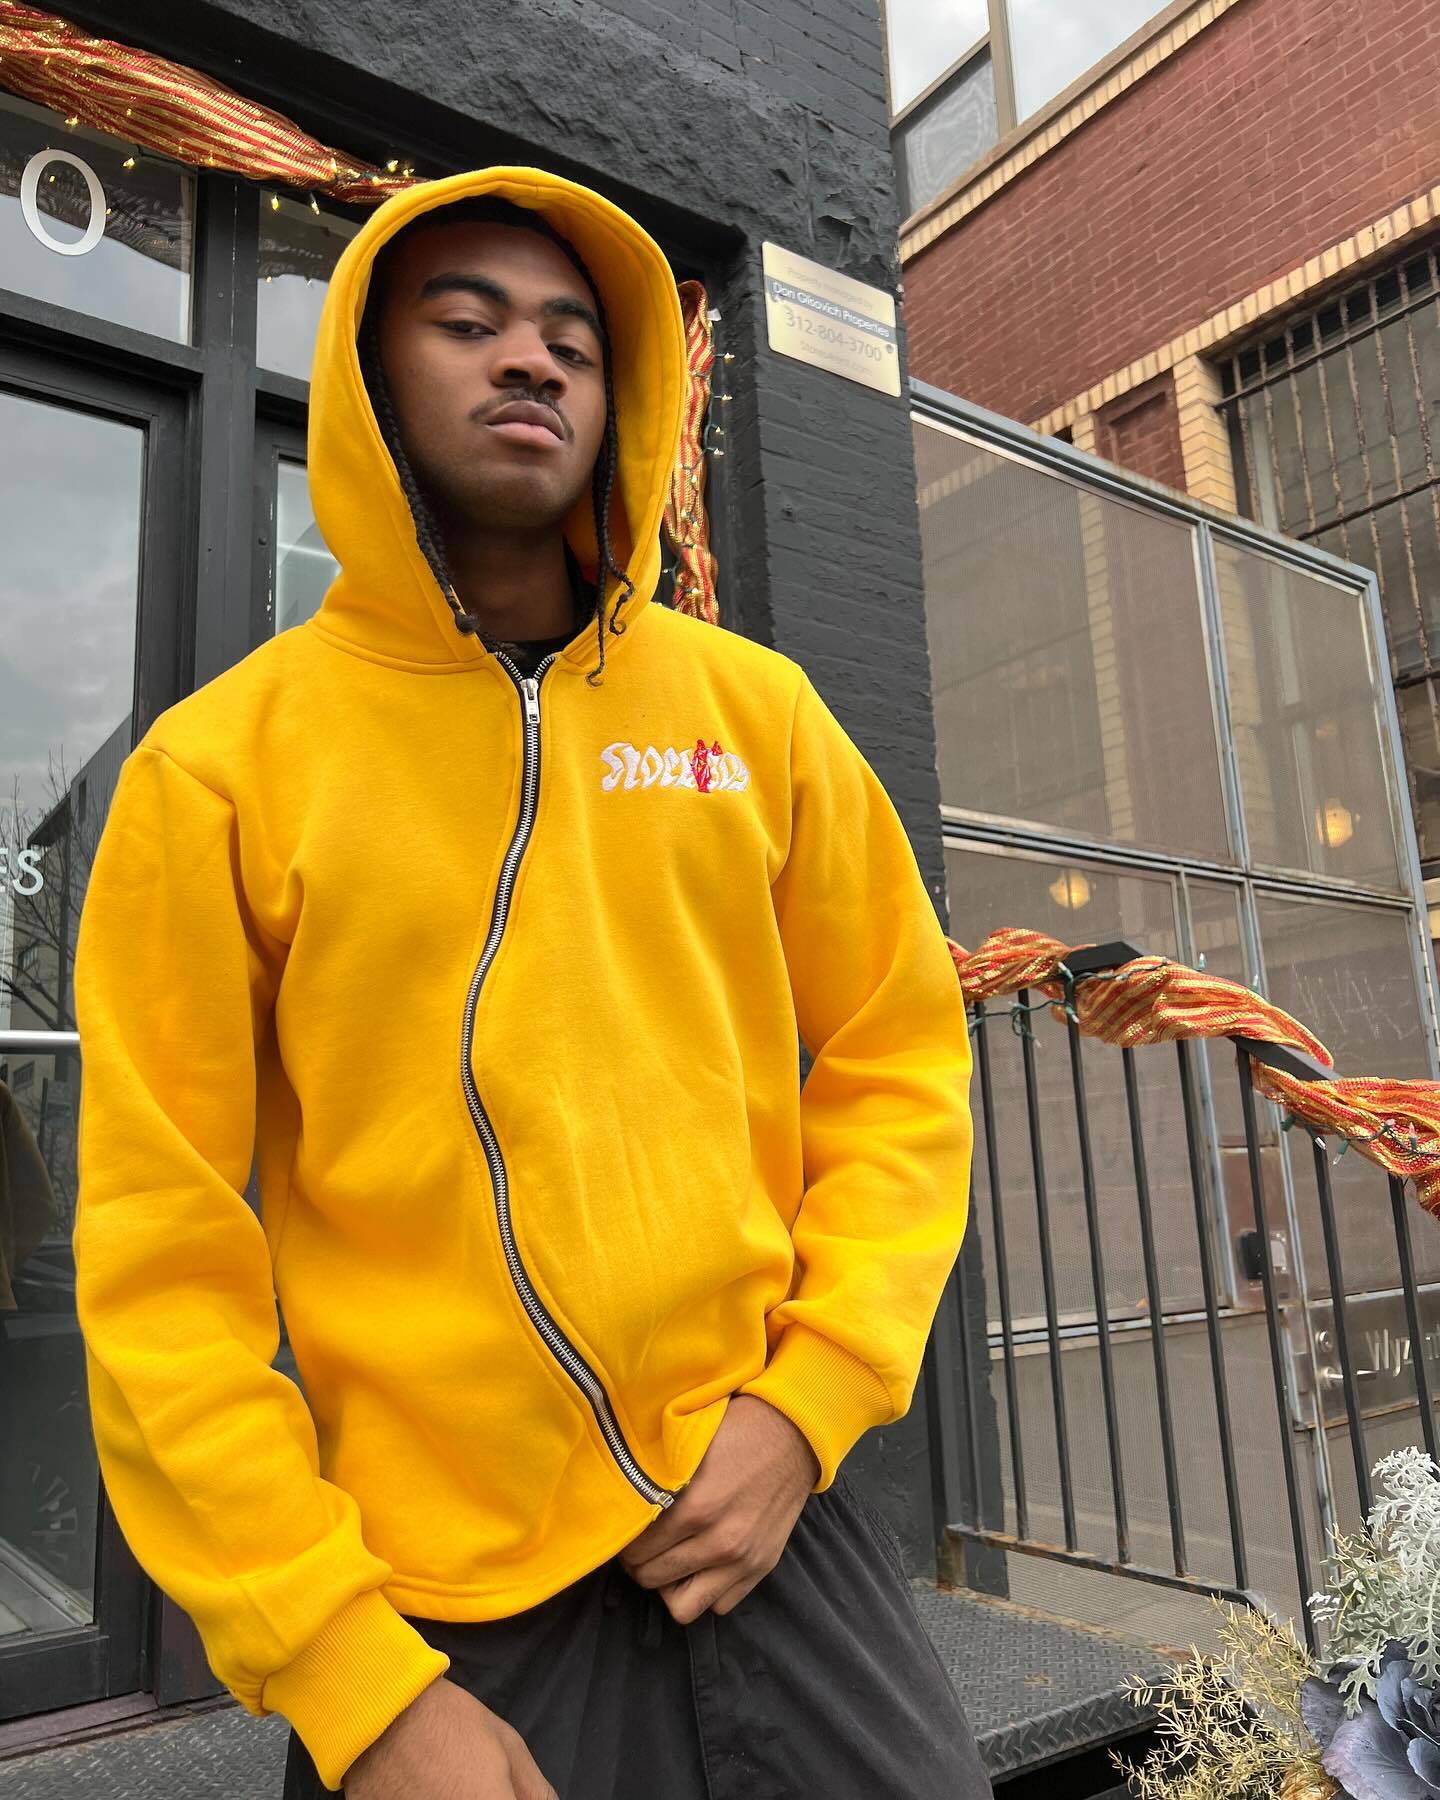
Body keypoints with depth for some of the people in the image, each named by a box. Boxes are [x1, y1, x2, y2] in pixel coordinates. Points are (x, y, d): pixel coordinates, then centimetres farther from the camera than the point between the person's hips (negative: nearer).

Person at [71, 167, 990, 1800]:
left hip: (776, 1531, 3)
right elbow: (163, 1256, -7)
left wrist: (807, 1402, -7)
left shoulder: (756, 708, 1)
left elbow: (897, 1063, 5)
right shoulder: (220, 763, -7)